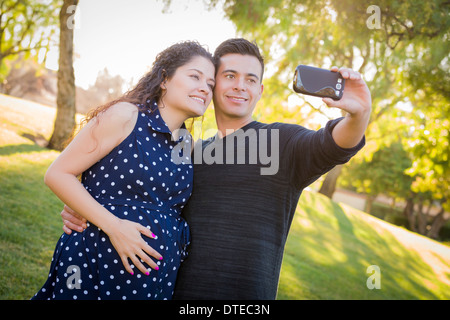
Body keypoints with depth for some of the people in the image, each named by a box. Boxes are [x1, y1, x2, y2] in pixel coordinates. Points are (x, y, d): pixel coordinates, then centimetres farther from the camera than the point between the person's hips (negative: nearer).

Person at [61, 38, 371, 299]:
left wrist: (358, 114, -40)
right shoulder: (193, 152, 11)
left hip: (246, 294, -3)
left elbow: (331, 145, -19)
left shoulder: (282, 141, -1)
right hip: (175, 289, 4)